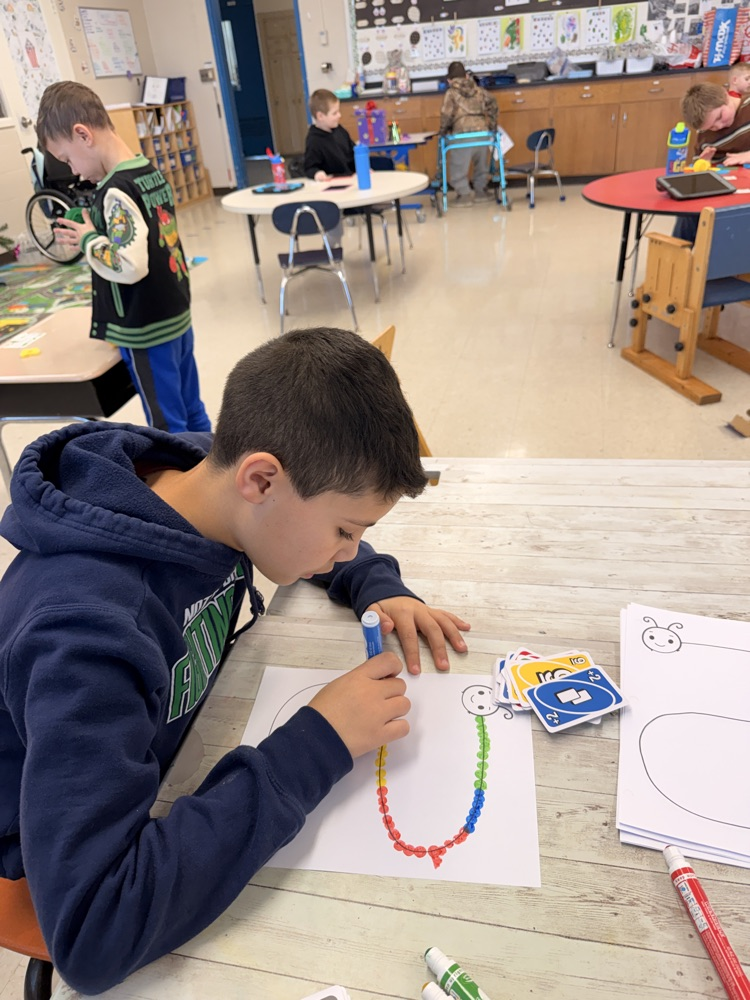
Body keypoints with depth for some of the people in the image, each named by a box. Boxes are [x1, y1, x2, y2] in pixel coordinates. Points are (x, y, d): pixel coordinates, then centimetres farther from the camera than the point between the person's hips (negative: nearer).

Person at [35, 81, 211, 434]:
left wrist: (89, 240, -11)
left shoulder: (116, 191, -19)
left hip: (147, 330, -9)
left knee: (168, 428, 5)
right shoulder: (152, 172, 7)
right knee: (192, 414, 19)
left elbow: (129, 266, -27)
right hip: (176, 317, 9)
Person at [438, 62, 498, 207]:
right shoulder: (479, 90, 18)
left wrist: (443, 131, 9)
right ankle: (481, 189, 32)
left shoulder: (451, 93, 6)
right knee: (481, 163, 24)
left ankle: (464, 194, -1)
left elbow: (446, 114, -5)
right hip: (482, 131, 5)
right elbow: (492, 105, 13)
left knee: (459, 166, 7)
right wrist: (493, 126, 20)